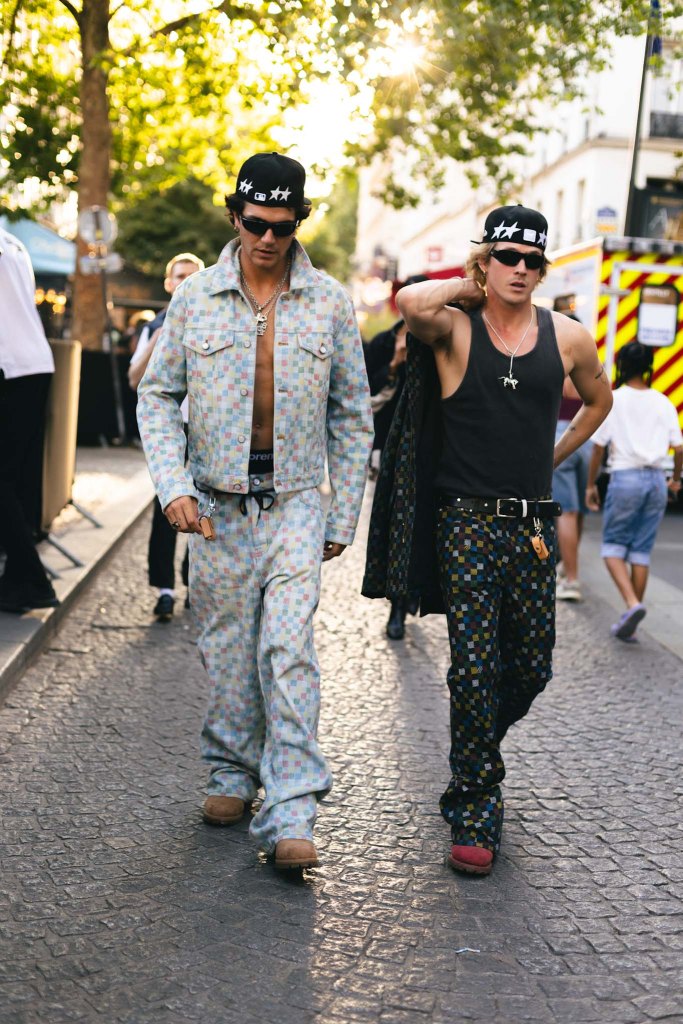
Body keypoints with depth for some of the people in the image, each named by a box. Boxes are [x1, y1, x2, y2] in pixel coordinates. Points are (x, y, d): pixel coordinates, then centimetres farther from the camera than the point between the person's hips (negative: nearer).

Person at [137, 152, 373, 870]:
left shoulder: (329, 303, 1)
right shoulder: (195, 297, 1)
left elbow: (351, 416, 6)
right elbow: (156, 396, 6)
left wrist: (343, 518, 4)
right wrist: (173, 487, -8)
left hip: (297, 501, -1)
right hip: (216, 502, 1)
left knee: (288, 647, -11)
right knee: (226, 646, 8)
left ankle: (290, 815, -9)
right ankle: (231, 773, 28)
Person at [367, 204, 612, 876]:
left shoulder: (567, 338, 7)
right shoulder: (455, 330, -4)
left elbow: (598, 399, 25)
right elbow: (411, 303, -27)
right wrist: (466, 288, -8)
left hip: (535, 525, 4)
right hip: (468, 522, -4)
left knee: (531, 667, 12)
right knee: (475, 665, -8)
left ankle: (474, 757, 41)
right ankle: (475, 817, 5)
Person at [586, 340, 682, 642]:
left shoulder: (612, 400, -3)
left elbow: (598, 447, -4)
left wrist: (591, 485, 7)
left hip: (625, 478, -4)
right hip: (656, 480, 4)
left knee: (613, 546, 7)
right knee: (641, 551, 8)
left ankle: (632, 603, -18)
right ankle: (629, 626, 11)